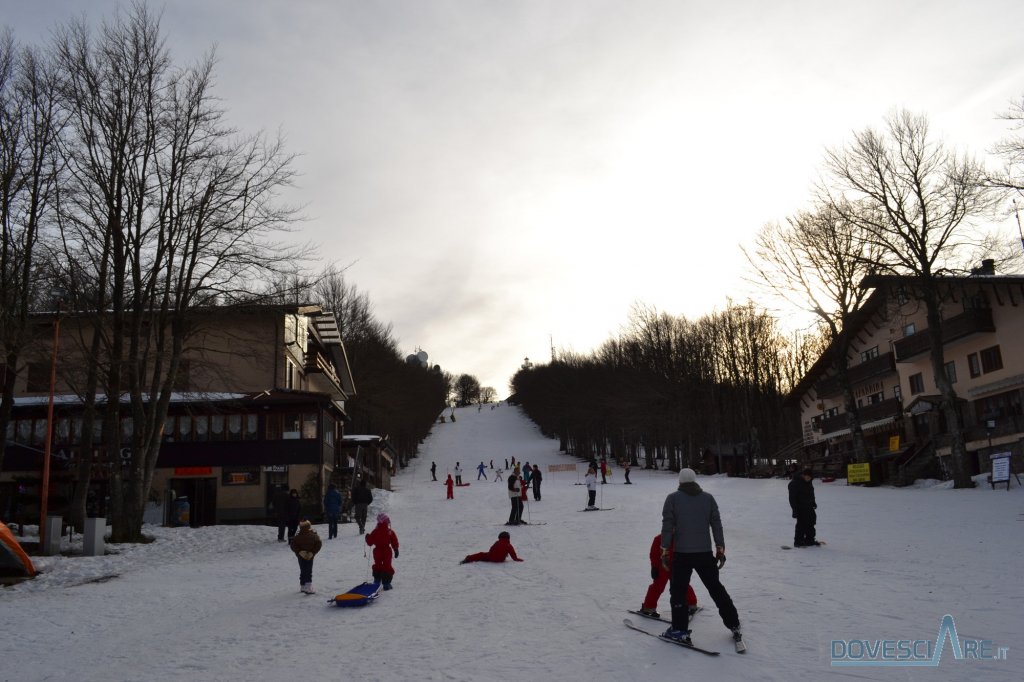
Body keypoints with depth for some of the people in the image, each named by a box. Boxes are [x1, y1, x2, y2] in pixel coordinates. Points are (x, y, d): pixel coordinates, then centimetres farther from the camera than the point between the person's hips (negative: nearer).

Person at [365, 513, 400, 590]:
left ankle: (377, 582, 23)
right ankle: (386, 584, -1)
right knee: (387, 566, 4)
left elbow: (370, 542, -1)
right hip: (387, 552, -1)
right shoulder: (390, 532, -7)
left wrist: (368, 537, 18)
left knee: (377, 566, 18)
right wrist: (396, 550, 8)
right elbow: (395, 543, -3)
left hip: (377, 551, 1)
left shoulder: (375, 532, -7)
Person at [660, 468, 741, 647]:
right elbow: (717, 525, 5)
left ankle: (680, 630, 6)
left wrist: (665, 550, -2)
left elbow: (667, 526, -7)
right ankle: (734, 625, 20)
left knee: (678, 590, 8)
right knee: (716, 588, 16)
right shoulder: (708, 498, 4)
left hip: (681, 553, -3)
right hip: (705, 553, 3)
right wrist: (720, 549, 11)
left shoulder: (673, 498, -4)